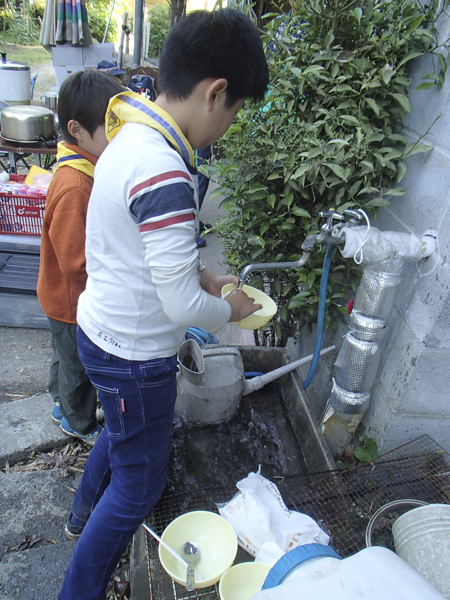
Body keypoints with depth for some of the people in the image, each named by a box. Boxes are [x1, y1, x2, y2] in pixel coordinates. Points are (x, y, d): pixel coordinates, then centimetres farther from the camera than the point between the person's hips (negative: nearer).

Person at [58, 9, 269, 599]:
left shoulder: (131, 137, 2)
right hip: (134, 356, -10)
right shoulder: (165, 173, -30)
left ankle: (84, 514, 62)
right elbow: (183, 306, -27)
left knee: (120, 432, 34)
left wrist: (200, 274, 8)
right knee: (140, 480, 14)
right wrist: (231, 309, -7)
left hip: (103, 330, 10)